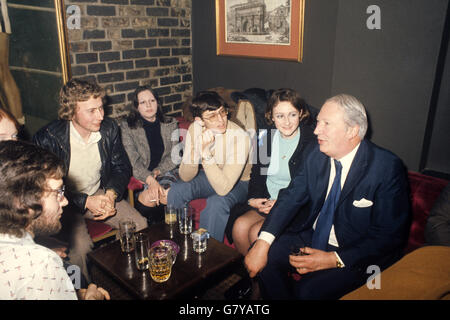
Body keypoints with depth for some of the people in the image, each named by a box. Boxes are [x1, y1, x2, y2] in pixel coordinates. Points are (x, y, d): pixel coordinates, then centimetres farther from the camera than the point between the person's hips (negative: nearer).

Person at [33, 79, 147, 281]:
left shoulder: (109, 129, -5)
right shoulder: (48, 138, -19)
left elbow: (122, 167, 5)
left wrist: (111, 194, -15)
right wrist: (86, 202, -22)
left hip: (101, 194, 4)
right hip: (65, 202, -4)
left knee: (140, 226, -13)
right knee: (80, 246, -29)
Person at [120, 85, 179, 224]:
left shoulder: (170, 124, 7)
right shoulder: (127, 127, -1)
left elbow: (173, 157, 3)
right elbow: (133, 161, -11)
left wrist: (157, 171, -15)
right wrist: (150, 180, -27)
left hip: (167, 170, 2)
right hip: (142, 175, -1)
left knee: (167, 193, -30)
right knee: (148, 196, -31)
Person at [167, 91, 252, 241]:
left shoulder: (239, 137, -32)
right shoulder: (195, 129, -16)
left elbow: (223, 188, -37)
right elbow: (185, 177, -16)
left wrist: (206, 153, -43)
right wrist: (196, 150, -34)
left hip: (239, 183, -5)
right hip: (211, 176, 5)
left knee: (217, 203, -33)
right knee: (176, 191, -13)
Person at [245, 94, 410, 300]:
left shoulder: (387, 168, -19)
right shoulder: (317, 153, -4)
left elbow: (390, 237, -17)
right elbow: (292, 196, -3)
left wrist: (334, 259, -24)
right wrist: (263, 242, -18)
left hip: (354, 254, -5)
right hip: (312, 236, 5)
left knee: (308, 290, -26)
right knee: (266, 257, -12)